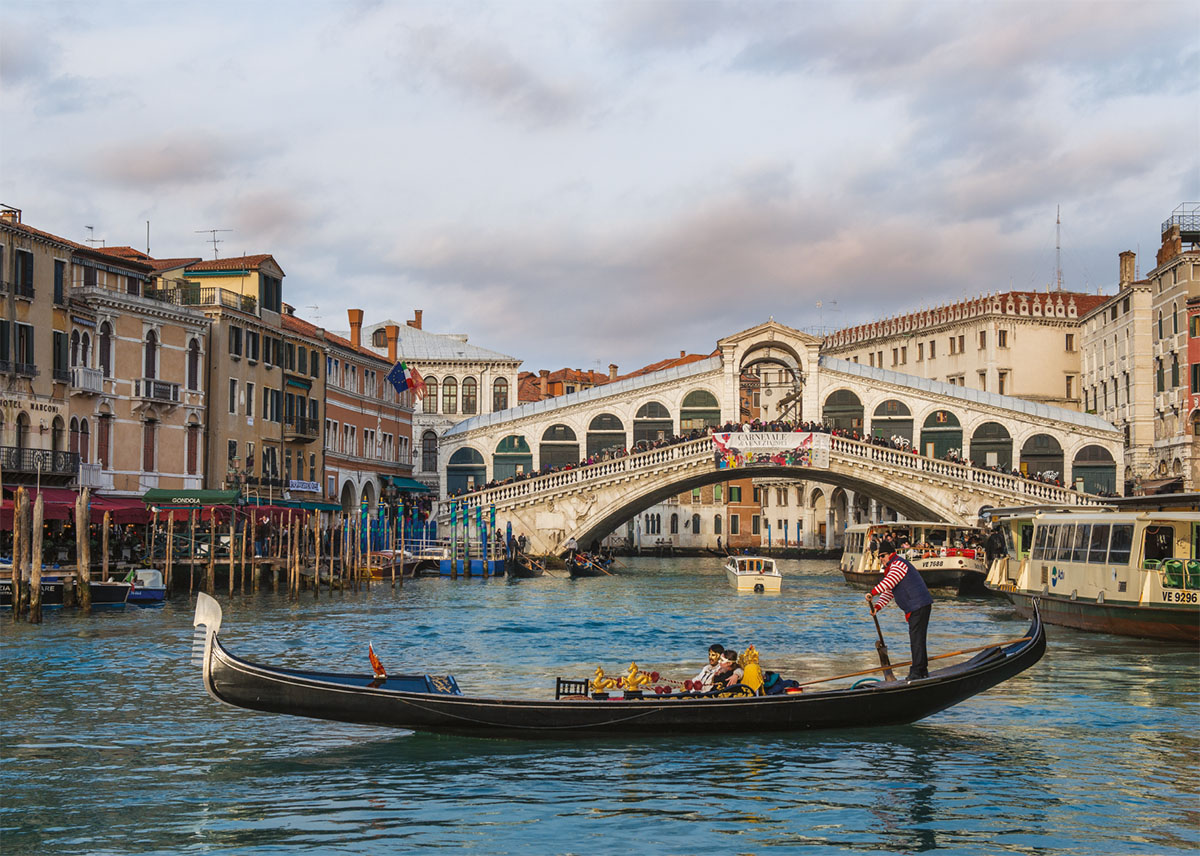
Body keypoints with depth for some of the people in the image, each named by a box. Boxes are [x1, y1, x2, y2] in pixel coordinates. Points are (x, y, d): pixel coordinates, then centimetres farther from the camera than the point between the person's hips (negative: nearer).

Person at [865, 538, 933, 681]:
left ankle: (917, 671, -13)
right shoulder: (892, 567, 24)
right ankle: (922, 670, 19)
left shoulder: (898, 564, -10)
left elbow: (888, 583, -26)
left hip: (919, 606, -11)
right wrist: (877, 606, 5)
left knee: (916, 637, -11)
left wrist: (872, 593, -29)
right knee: (917, 638, 14)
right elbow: (888, 593, 19)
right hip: (916, 607, 11)